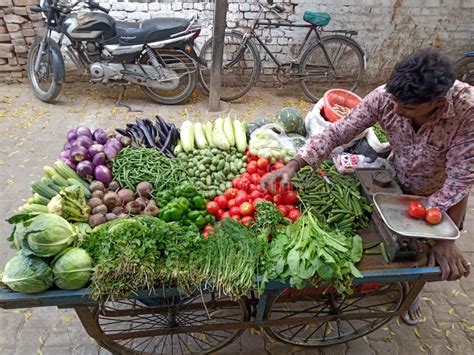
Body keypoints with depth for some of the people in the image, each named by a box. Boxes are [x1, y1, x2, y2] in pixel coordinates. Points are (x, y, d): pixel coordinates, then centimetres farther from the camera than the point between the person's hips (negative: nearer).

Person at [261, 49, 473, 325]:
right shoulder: (384, 97, -32)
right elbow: (337, 133, -28)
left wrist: (446, 239, -30)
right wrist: (293, 165, -39)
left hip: (440, 193, -2)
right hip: (399, 183, 2)